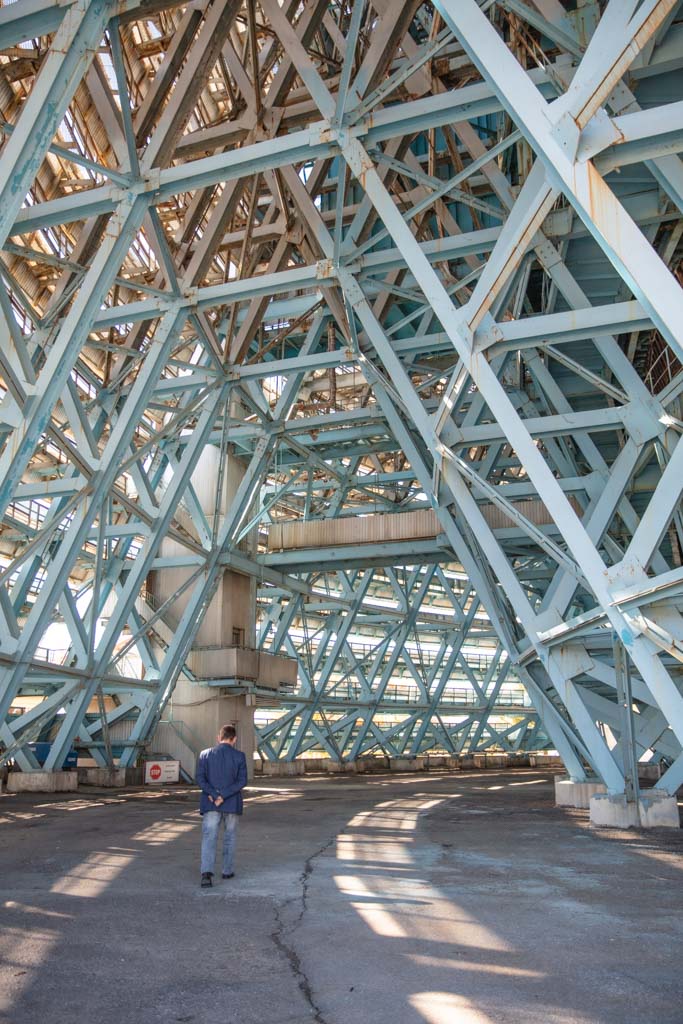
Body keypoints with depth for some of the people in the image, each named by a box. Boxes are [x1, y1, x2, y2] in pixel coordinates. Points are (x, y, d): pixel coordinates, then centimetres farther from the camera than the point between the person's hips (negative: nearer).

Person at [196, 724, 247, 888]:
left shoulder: (205, 754, -1)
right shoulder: (239, 756, -4)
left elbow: (200, 779, -7)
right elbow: (242, 781, -11)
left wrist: (214, 795, -11)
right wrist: (224, 796, -14)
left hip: (210, 803, 0)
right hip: (232, 804, 0)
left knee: (209, 838, -3)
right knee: (230, 837, 17)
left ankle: (207, 872, -20)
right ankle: (227, 870, 25)